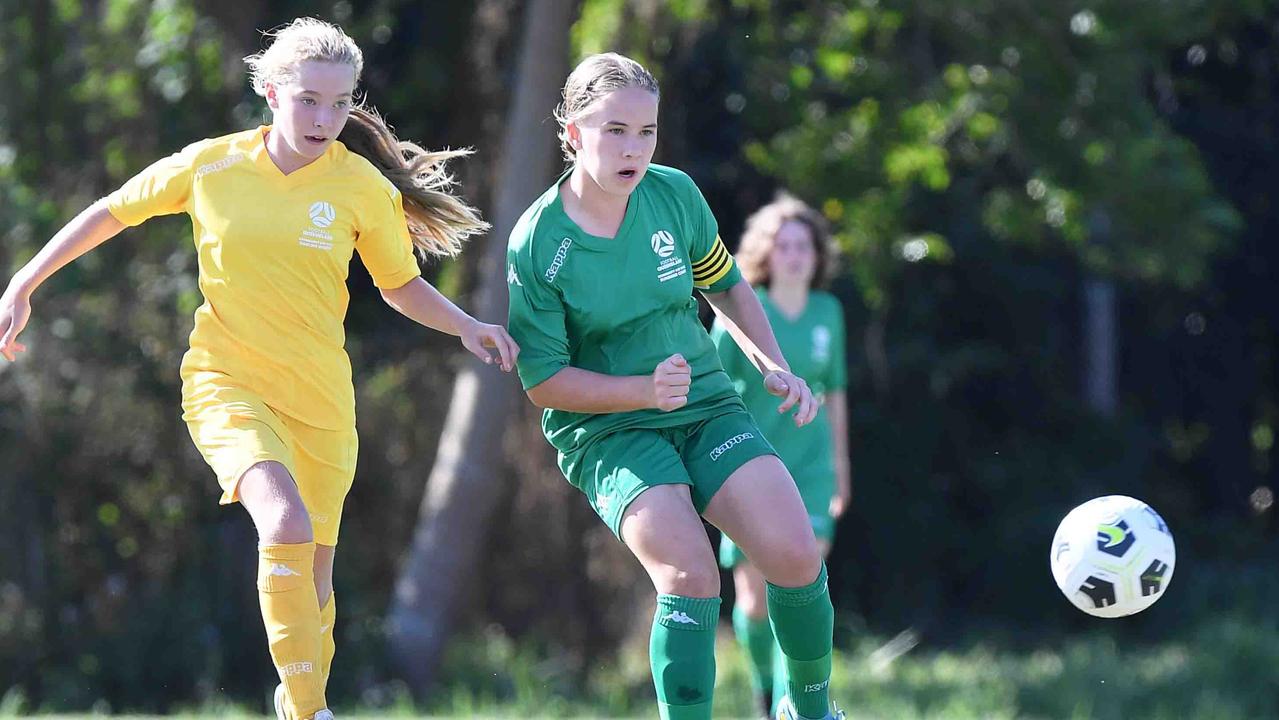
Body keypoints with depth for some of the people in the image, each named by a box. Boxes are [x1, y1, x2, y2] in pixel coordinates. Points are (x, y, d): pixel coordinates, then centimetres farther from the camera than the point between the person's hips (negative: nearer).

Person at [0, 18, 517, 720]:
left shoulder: (365, 188, -5)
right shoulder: (209, 165, -6)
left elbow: (400, 286, 10)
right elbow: (110, 213, 10)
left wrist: (465, 324, -7)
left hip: (319, 398, 2)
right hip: (226, 381, -2)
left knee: (310, 582, 9)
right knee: (287, 523, -29)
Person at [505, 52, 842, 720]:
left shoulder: (674, 194, -2)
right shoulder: (535, 244, -13)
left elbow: (726, 285, 17)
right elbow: (544, 383, -10)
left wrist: (775, 367, 3)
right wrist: (645, 391, -22)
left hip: (706, 406, 4)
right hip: (603, 428, -4)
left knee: (795, 555, -15)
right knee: (689, 571, -29)